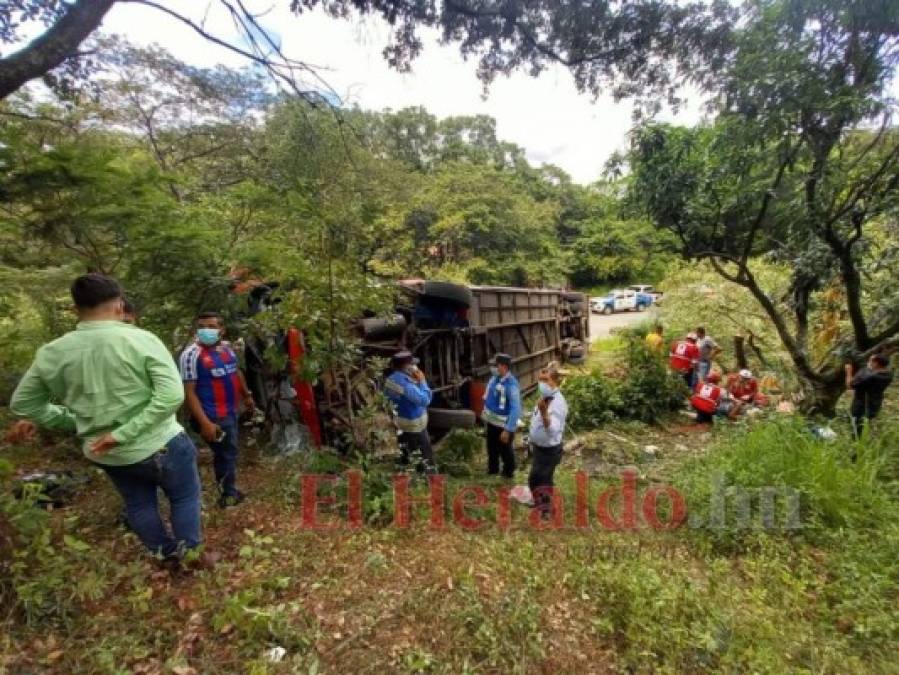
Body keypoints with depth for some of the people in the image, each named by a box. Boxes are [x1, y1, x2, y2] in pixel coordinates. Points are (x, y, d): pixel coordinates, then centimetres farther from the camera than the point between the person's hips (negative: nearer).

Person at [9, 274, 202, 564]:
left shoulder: (52, 352, -7)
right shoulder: (142, 340, -20)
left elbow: (22, 404, 7)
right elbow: (172, 395, -28)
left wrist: (74, 422, 8)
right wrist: (126, 433, -21)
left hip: (104, 453, 5)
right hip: (158, 445, -5)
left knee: (138, 504, 26)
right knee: (185, 497, 18)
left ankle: (166, 553, 42)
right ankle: (189, 555, 29)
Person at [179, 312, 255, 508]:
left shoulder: (227, 347, 3)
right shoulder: (192, 354, -19)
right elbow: (189, 392, -20)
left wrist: (247, 396, 26)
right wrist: (204, 422, -25)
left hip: (231, 411, 8)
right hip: (214, 417, -8)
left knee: (231, 451, 22)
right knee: (226, 455, 5)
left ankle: (229, 491, 42)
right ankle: (228, 495, 27)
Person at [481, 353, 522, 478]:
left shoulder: (511, 384, -29)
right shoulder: (494, 378, -5)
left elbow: (516, 409, -28)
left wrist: (508, 429, -27)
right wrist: (485, 412, 16)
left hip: (503, 425, -7)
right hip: (491, 422, 7)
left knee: (505, 450, 15)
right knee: (492, 448, 26)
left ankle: (508, 473, 40)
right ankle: (492, 469, 49)